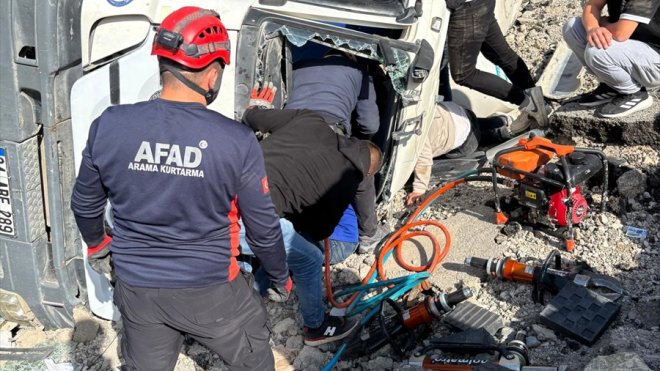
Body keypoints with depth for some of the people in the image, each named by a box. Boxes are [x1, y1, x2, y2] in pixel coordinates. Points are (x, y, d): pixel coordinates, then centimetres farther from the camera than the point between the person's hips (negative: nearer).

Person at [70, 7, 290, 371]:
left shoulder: (109, 126, -13)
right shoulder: (237, 141, -21)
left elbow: (85, 203, 3)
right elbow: (262, 226, -10)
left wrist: (95, 242, 25)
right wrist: (281, 276, 9)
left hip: (137, 286, 3)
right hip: (211, 289, -3)